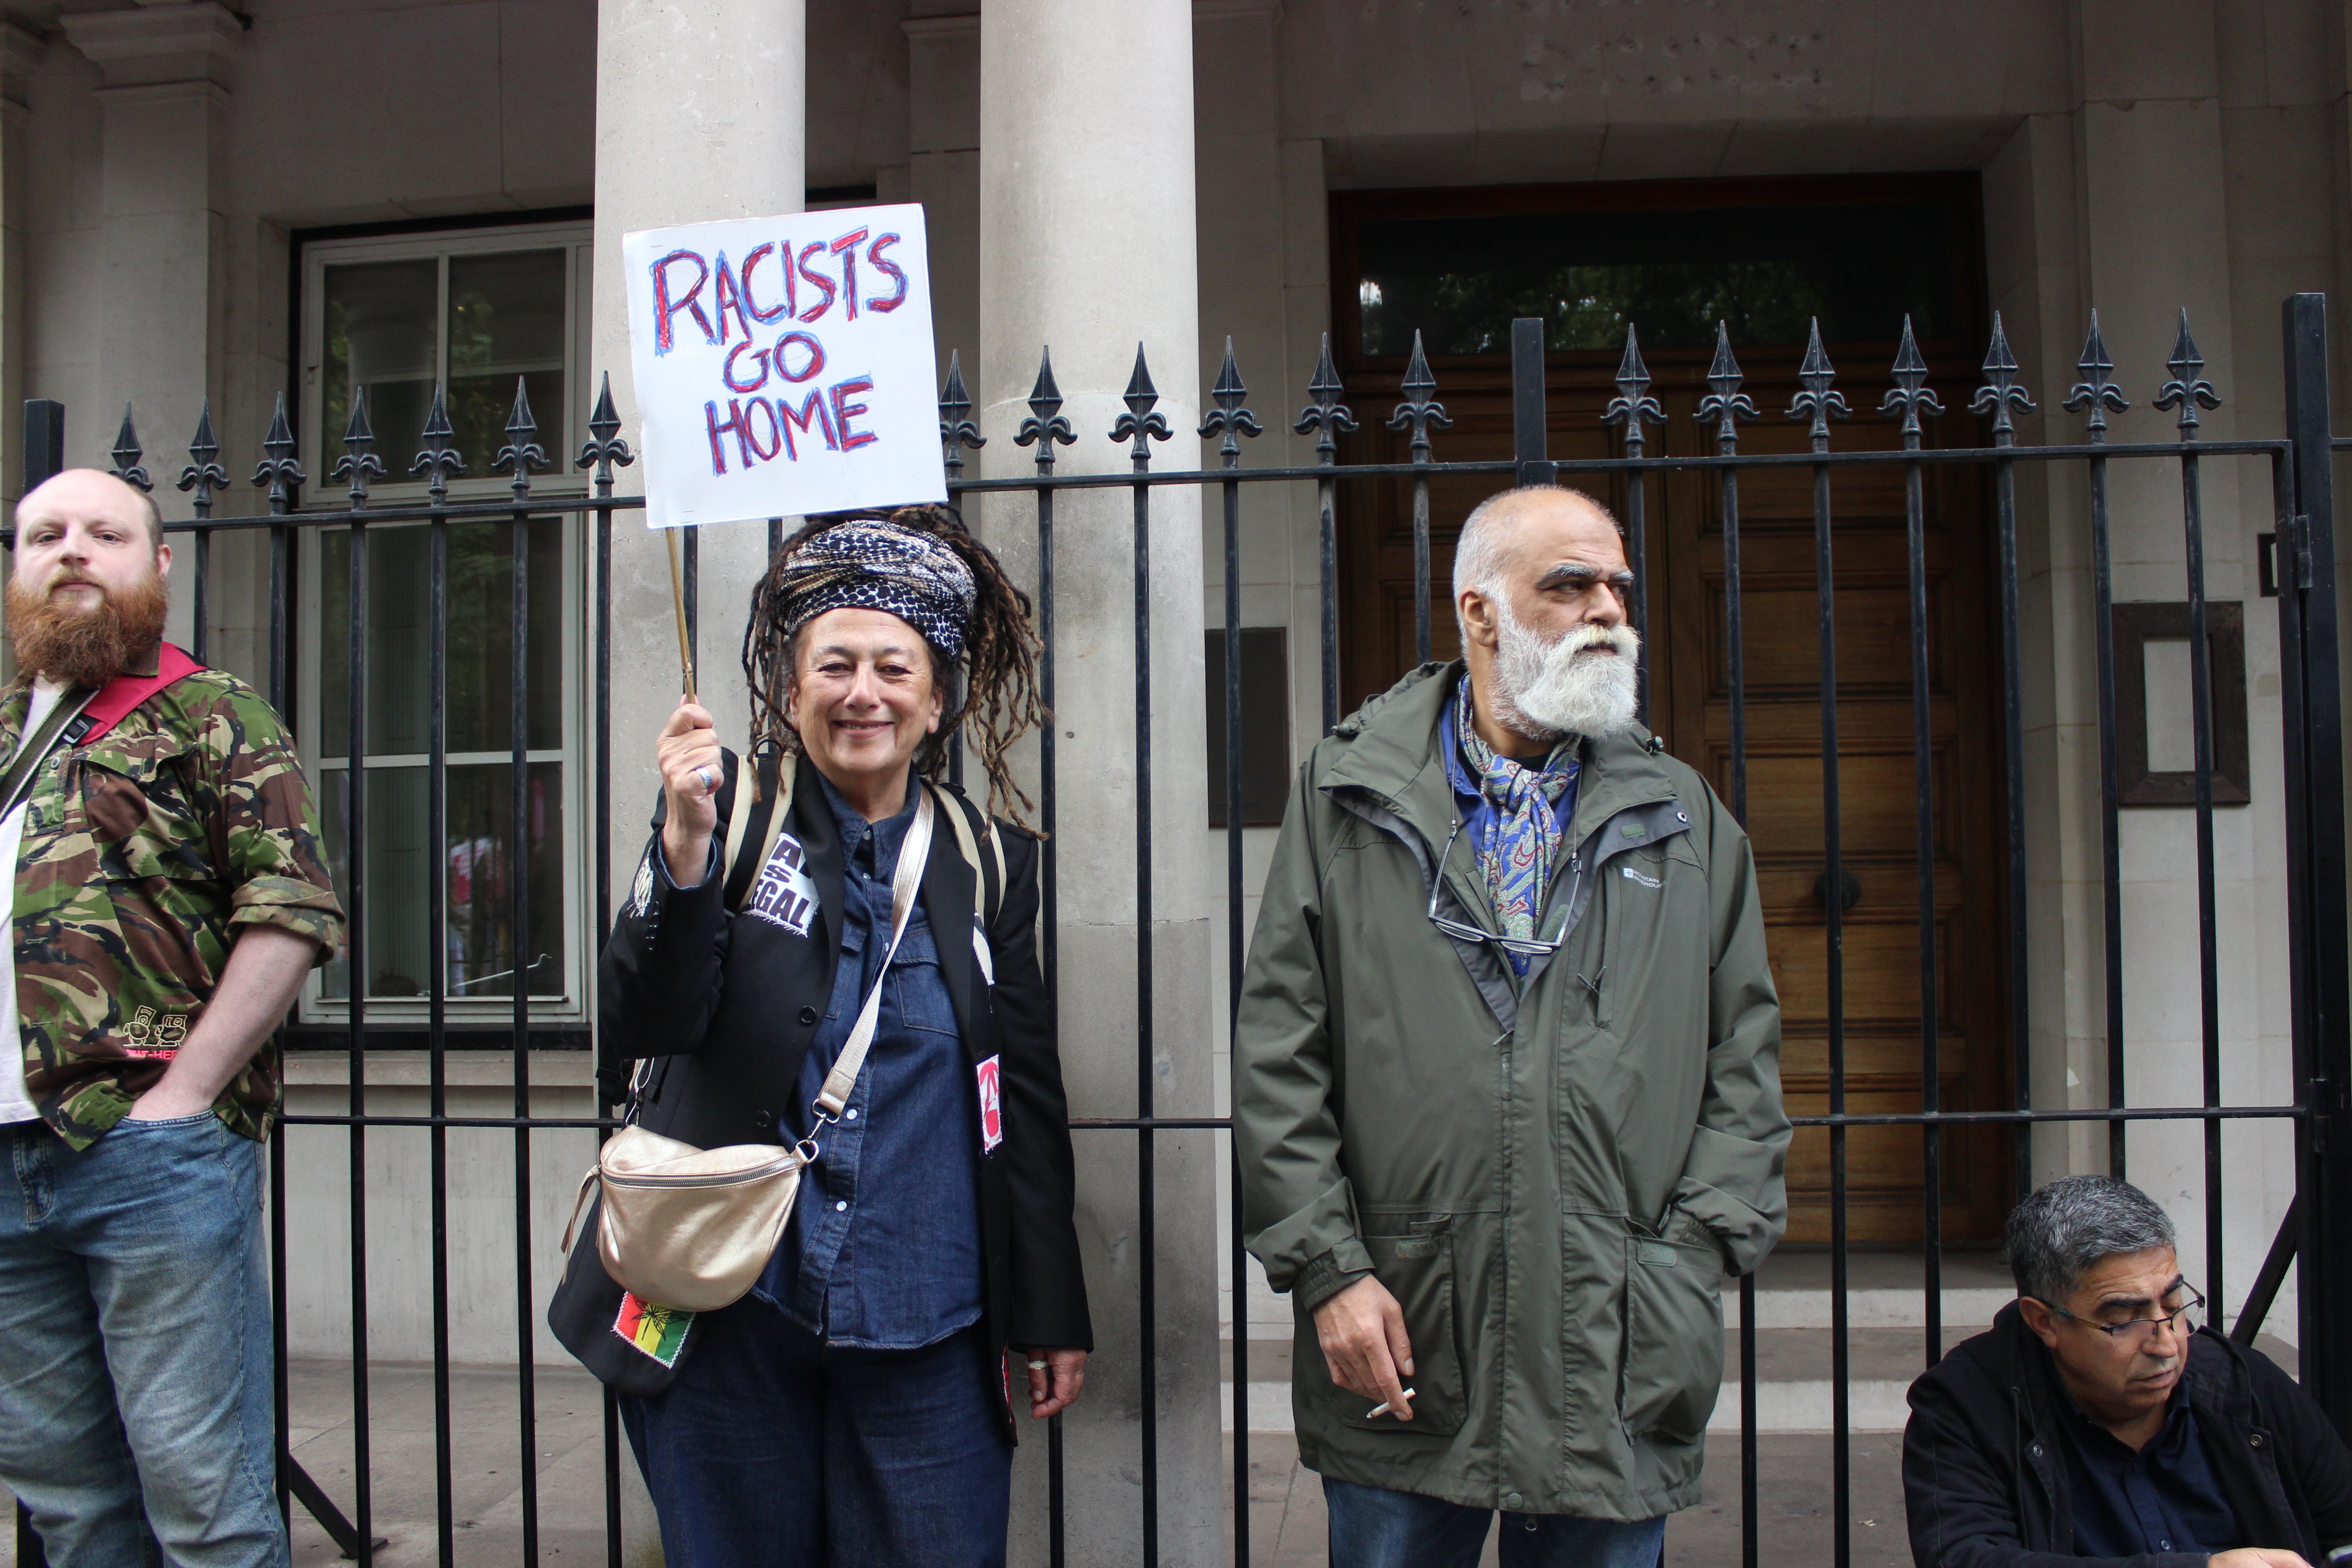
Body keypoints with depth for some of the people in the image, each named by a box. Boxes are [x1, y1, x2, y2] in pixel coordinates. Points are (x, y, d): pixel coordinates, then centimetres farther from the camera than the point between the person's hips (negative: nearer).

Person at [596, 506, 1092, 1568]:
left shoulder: (986, 862, 5)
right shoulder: (732, 815, -1)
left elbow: (1027, 1101, 8)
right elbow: (642, 1027, -11)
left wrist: (1050, 1315, 8)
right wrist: (686, 844, -26)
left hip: (925, 1329, 1)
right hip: (735, 1318, -1)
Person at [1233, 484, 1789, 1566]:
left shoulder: (1685, 818, 11)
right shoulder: (1347, 795, 4)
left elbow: (1745, 1058, 9)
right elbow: (1276, 1055, 0)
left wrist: (1694, 1255, -2)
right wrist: (1327, 1268, -6)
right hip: (1400, 1353, -1)